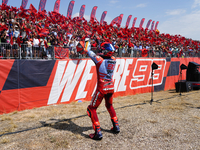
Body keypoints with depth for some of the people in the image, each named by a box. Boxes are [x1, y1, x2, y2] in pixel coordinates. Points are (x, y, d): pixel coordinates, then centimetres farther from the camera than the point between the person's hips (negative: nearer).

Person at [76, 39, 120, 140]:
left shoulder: (100, 60, -16)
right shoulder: (113, 60, 1)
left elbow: (92, 54, 1)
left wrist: (86, 49, 22)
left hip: (102, 89, -6)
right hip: (111, 88, 6)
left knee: (92, 109, 8)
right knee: (109, 106, 29)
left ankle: (98, 132, 2)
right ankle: (116, 126, 32)